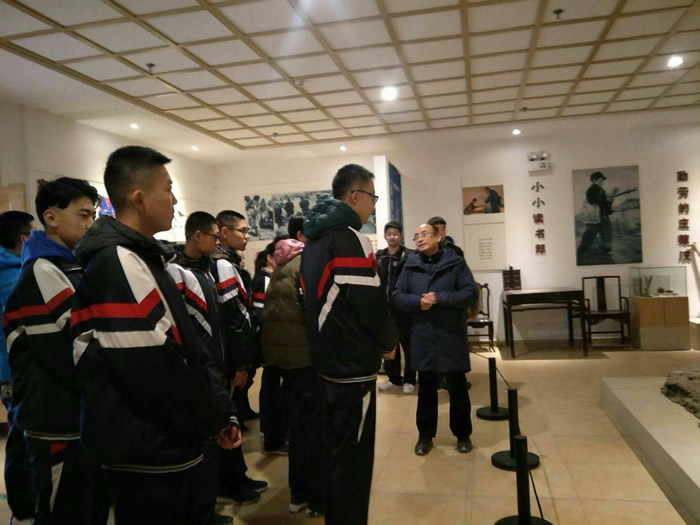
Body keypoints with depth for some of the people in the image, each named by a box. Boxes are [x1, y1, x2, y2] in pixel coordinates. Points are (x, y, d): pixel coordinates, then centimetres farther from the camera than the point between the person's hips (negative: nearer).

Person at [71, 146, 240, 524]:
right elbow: (158, 373, -27)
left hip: (169, 449, 10)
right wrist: (215, 418, -12)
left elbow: (188, 347, 11)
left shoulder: (143, 260, 10)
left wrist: (218, 410, 5)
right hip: (151, 458, -9)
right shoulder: (118, 266, -23)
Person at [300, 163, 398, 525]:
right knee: (352, 455, 2)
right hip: (353, 365, -10)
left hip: (326, 360, 10)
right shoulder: (351, 239, -17)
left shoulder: (314, 239, 12)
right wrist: (389, 340, -3)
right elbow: (370, 303, -20)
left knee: (336, 448, 21)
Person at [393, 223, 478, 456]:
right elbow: (397, 296, 0)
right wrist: (417, 301, -19)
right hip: (422, 335, 2)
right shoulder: (410, 265, 2)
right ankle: (425, 435, 26)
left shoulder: (455, 262, -3)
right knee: (426, 387, 12)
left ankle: (463, 434, 27)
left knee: (457, 387, 10)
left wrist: (439, 298, -19)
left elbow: (471, 293, -10)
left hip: (452, 334, -1)